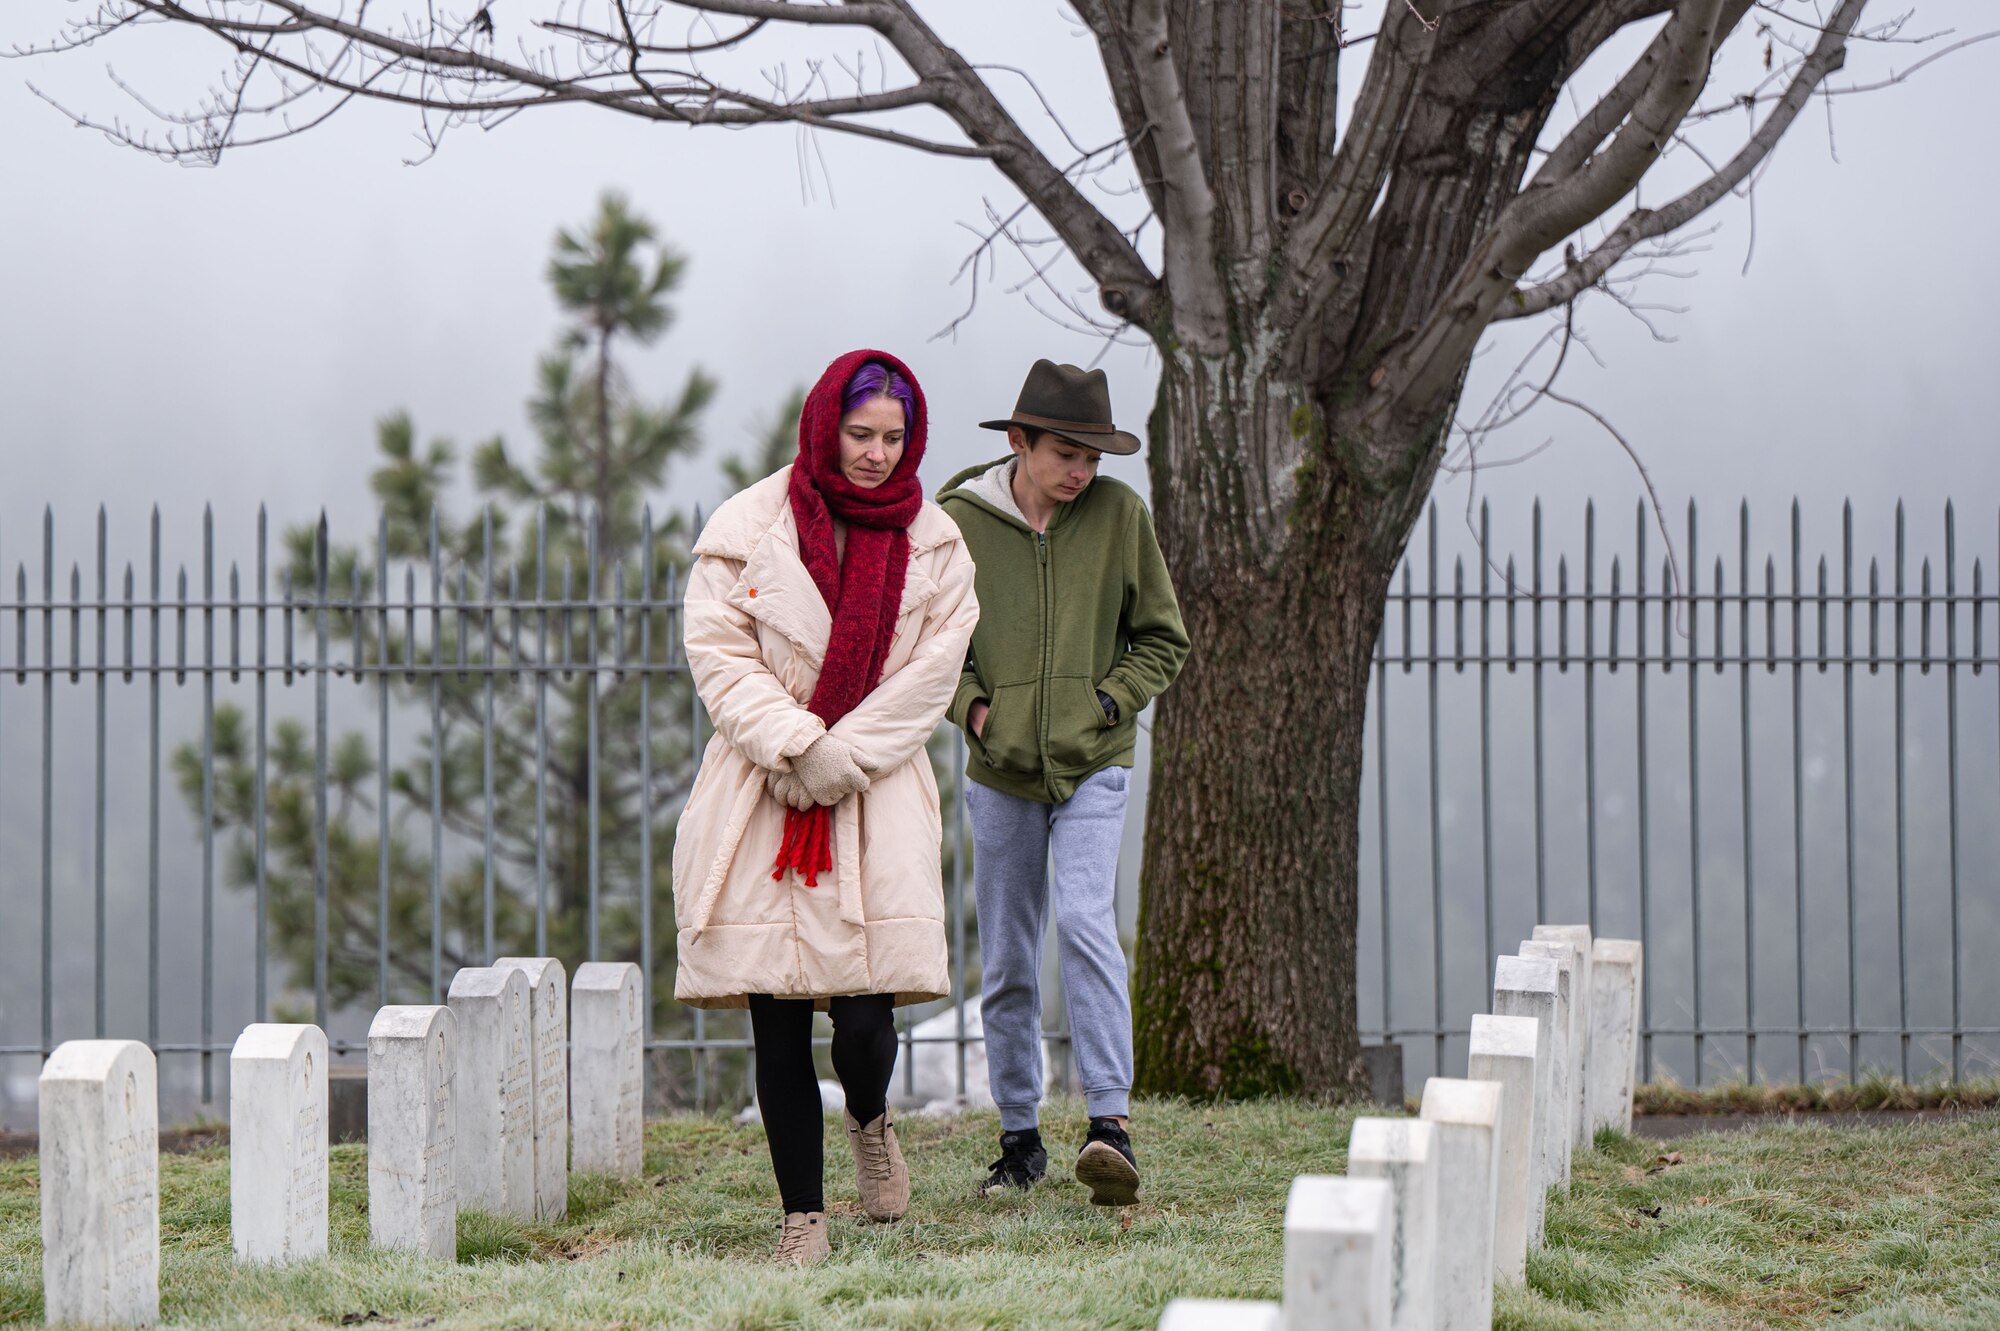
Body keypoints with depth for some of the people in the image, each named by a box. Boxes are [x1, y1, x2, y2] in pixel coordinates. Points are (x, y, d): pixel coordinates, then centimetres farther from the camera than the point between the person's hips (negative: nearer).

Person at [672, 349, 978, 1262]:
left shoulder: (934, 544, 7)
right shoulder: (749, 526, 2)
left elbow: (932, 671, 0)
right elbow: (718, 651, -2)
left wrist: (839, 757, -10)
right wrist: (794, 743, -14)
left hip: (879, 794, 0)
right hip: (759, 797, 0)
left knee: (865, 1010, -11)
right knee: (776, 1019, -1)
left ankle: (869, 1121, 25)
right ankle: (802, 1214, 10)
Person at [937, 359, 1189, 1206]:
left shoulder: (1119, 514, -1)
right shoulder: (957, 522, -3)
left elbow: (1163, 638, 8)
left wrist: (1109, 702, -6)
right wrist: (970, 705, -7)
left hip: (1094, 766, -1)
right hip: (1000, 772, 1)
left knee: (1085, 921, -21)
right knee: (1006, 963, 6)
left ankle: (1111, 1122, -24)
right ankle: (1019, 1136, 19)